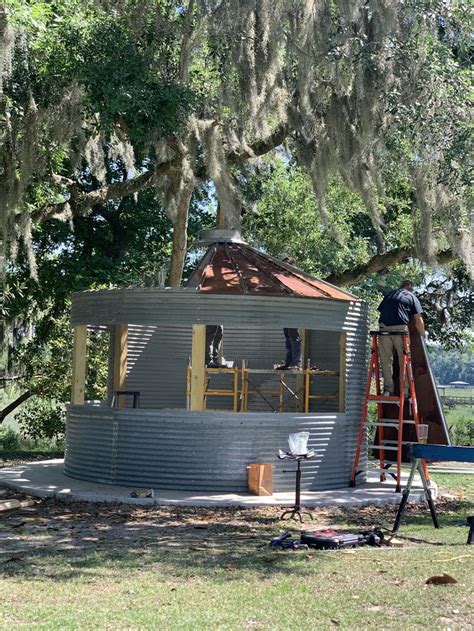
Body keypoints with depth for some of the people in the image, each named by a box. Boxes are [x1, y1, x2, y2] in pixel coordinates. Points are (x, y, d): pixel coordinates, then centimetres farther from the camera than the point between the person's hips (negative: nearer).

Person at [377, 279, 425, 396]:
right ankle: (404, 390, 2)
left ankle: (388, 388, 4)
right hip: (400, 328, -2)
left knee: (386, 360, 8)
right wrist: (422, 335, 23)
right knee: (404, 360, 5)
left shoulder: (389, 294, 25)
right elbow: (418, 321, 12)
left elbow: (381, 310, 23)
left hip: (384, 327, 2)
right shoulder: (412, 297, 16)